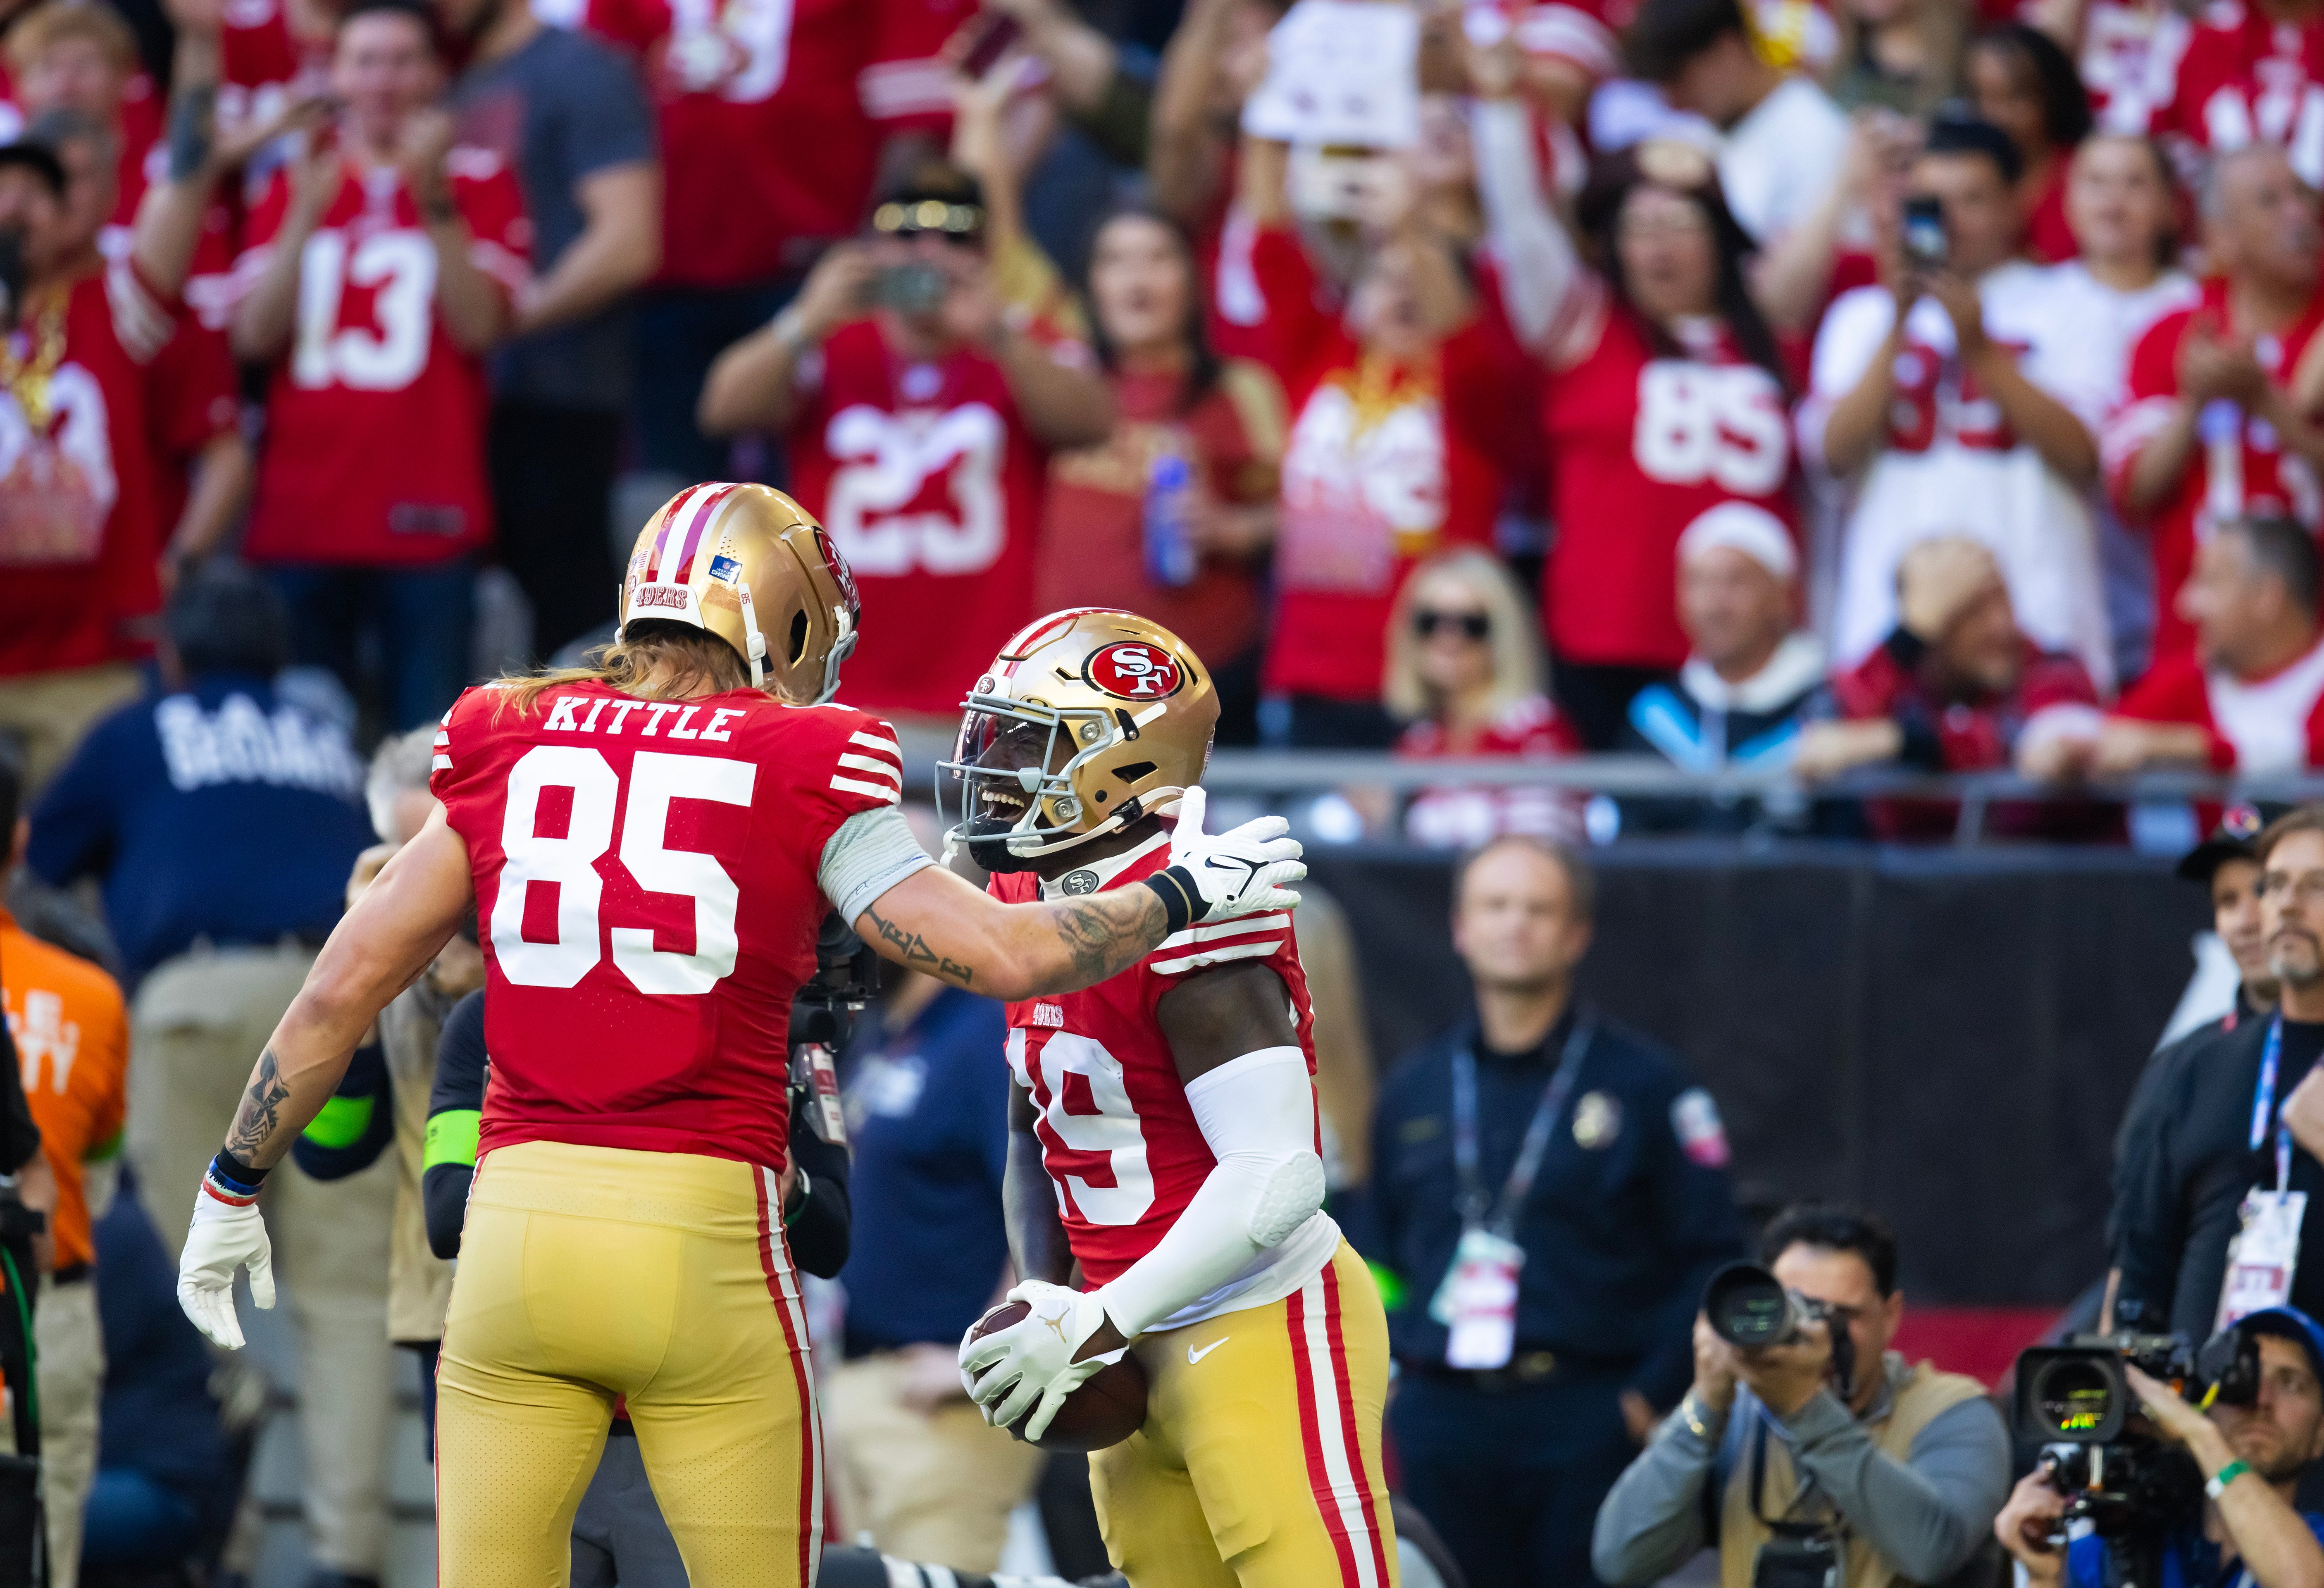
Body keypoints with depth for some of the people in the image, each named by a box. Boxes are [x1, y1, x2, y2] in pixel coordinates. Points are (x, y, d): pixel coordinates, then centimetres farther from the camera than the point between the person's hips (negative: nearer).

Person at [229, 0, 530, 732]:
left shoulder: (479, 182, 6)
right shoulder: (295, 183, 13)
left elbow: (480, 326, -7)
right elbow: (253, 336, 3)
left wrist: (434, 201, -14)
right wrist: (305, 217, -9)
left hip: (425, 520, -3)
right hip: (300, 516, 3)